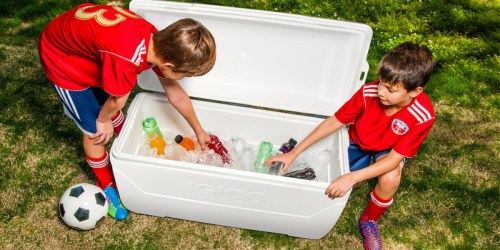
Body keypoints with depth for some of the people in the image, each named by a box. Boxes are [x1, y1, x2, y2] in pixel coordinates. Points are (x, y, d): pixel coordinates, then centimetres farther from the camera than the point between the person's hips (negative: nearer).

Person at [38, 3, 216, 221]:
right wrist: (103, 120, 0)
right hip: (61, 56, -6)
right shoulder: (126, 60, -44)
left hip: (81, 42, 7)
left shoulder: (159, 42, -16)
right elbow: (118, 99, -23)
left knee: (114, 112, 17)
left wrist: (199, 131, 10)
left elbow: (176, 94, -2)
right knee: (95, 130, 1)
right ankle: (107, 187, 24)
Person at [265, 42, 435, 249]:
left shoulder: (423, 116, -35)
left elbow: (394, 159, -33)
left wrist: (351, 178, -45)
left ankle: (369, 221, -2)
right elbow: (332, 123, -23)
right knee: (332, 186, -12)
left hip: (389, 150, -2)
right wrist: (293, 153, -25)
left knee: (390, 179, -34)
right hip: (358, 141, 2)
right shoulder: (368, 92, -31)